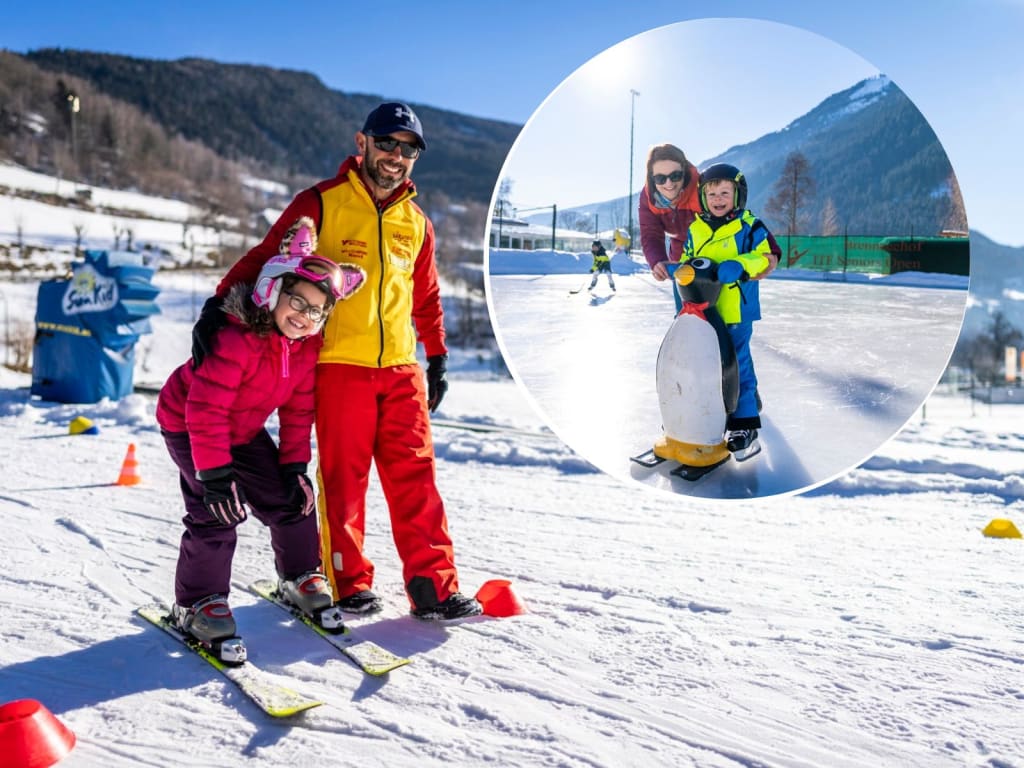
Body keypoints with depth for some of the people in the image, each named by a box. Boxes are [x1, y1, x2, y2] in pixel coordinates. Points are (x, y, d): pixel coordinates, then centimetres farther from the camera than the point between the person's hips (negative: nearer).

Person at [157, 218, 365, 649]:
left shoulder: (307, 345, -11)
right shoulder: (236, 337, -34)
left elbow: (298, 409, -2)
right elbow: (205, 409, -33)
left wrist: (295, 465, -7)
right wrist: (214, 473, -33)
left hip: (244, 431, 7)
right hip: (186, 424, -7)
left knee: (290, 498, 3)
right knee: (218, 510, -18)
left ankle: (299, 577, 24)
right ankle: (196, 603, 0)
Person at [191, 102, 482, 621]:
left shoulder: (416, 223, 15)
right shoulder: (322, 202, 1)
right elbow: (265, 257, -2)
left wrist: (437, 357, 21)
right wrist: (218, 306, -14)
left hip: (401, 368, 4)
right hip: (339, 365, -4)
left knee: (414, 476, 2)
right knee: (343, 478, 1)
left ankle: (433, 584, 6)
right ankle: (350, 583, 15)